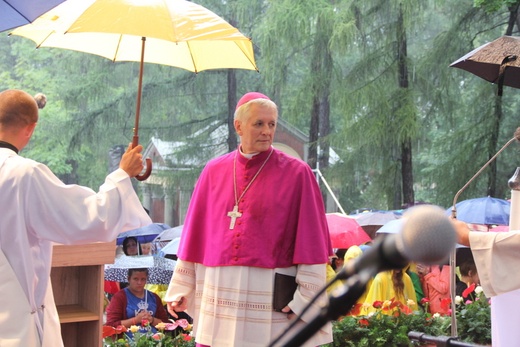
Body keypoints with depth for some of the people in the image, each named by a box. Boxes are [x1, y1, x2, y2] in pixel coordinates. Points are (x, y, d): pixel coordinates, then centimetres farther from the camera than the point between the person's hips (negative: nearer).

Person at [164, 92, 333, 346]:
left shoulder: (297, 173, -1)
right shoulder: (214, 171, 9)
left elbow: (311, 242, -4)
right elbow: (195, 234, 13)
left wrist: (306, 298, -9)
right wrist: (182, 288, 11)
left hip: (273, 300, -3)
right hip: (219, 297, 3)